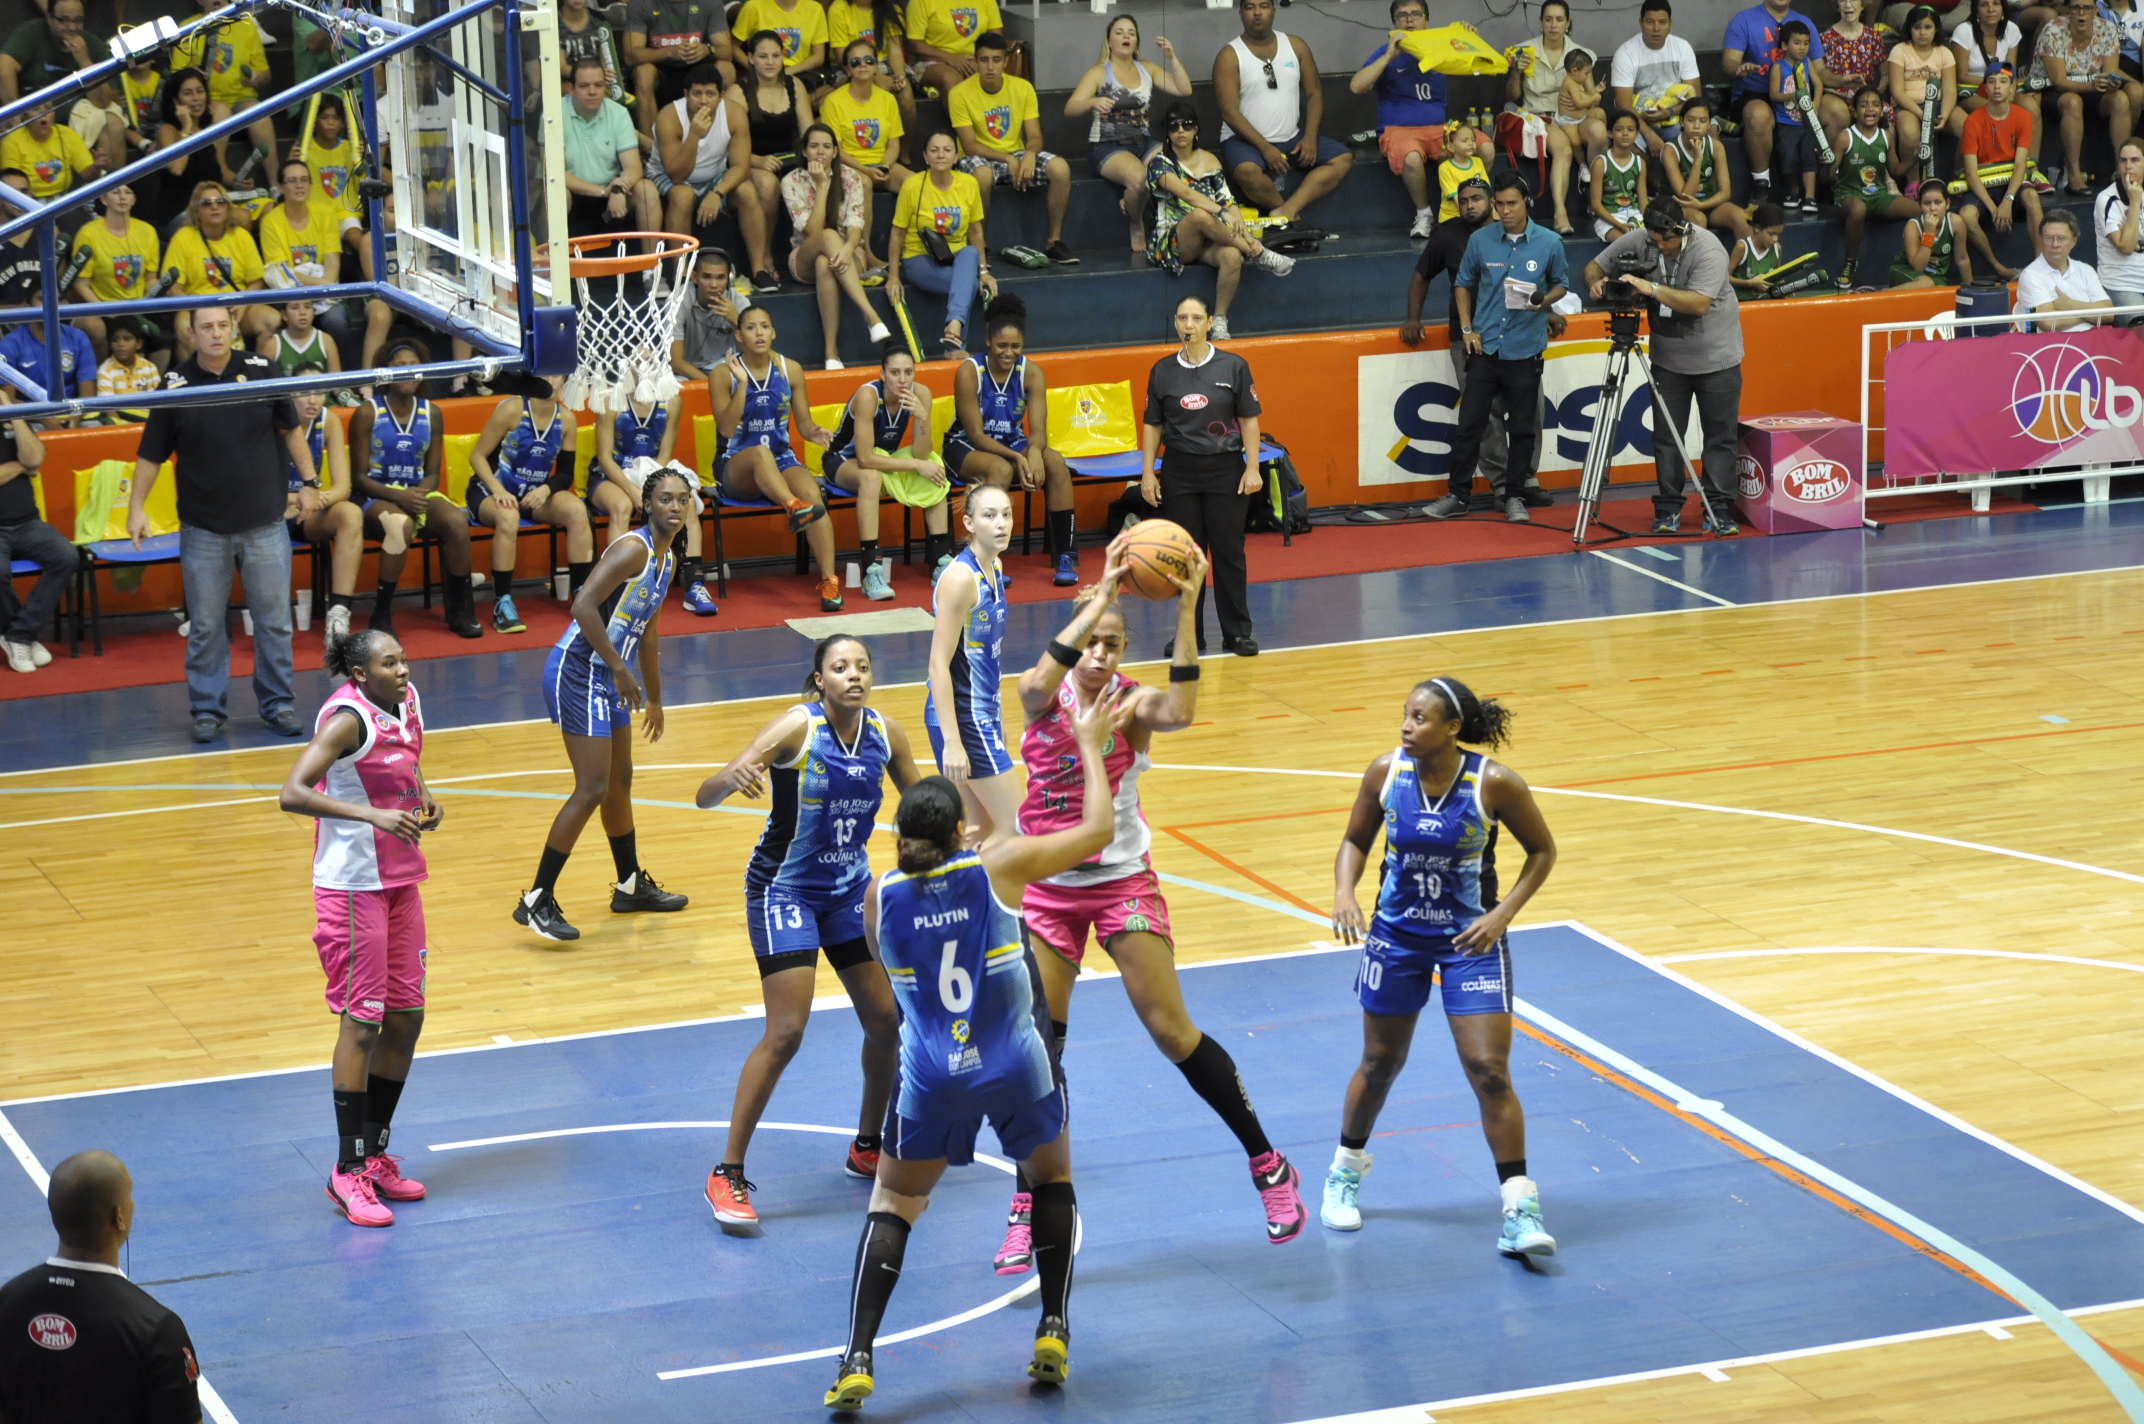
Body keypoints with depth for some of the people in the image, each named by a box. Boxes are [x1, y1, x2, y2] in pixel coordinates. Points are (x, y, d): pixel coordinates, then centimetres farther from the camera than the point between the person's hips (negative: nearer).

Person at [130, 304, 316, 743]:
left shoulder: (261, 370, 0)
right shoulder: (176, 384, -3)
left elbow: (290, 429, 12)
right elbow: (151, 454, 2)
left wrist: (309, 481, 9)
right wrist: (137, 507, -3)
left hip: (264, 524, 1)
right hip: (203, 529, -1)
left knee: (274, 620, 6)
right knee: (205, 627, 4)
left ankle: (277, 703, 18)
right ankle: (207, 708, 14)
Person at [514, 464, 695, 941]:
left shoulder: (665, 559, 13)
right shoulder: (633, 549, -18)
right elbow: (583, 606, -27)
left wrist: (654, 699, 33)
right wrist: (621, 669, -24)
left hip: (607, 678, 10)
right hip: (578, 673, -10)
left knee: (620, 781, 21)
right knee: (592, 789, -11)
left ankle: (631, 886, 37)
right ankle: (537, 901, -6)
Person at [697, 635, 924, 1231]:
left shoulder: (884, 732, -5)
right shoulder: (798, 728, -21)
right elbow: (704, 798, -27)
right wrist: (730, 778, -49)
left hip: (850, 888, 6)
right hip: (784, 888, -6)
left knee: (887, 1019, 7)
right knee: (785, 1033, -13)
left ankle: (868, 1149, 29)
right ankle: (727, 1175, -5)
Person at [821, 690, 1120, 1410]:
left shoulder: (881, 896, -2)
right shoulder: (997, 867, -7)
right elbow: (1096, 831, 1)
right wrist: (1090, 746, 12)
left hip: (932, 1080, 1)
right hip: (1015, 1068, 0)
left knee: (892, 1207, 16)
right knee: (1052, 1182, 27)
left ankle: (858, 1359, 0)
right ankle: (1053, 1332, 18)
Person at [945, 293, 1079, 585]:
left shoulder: (1031, 372, -8)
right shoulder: (969, 372, -19)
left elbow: (1038, 429, -13)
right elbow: (976, 434, -20)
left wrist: (1034, 452, -38)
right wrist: (1016, 457, -33)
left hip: (1012, 443, 4)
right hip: (966, 448, -4)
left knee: (1056, 463, -24)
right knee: (1001, 469, -36)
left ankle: (1066, 557, -21)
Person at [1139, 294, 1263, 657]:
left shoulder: (1233, 366, -2)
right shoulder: (1163, 371, 4)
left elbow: (1248, 419, -1)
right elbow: (1152, 424, 7)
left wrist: (1252, 468, -7)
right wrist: (1147, 473, 2)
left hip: (1225, 468, -2)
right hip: (1180, 471, 2)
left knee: (1228, 552, 1)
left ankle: (1237, 633, 9)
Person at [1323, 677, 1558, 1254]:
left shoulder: (1494, 783, -19)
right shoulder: (1386, 772, -12)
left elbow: (1542, 850, -5)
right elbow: (1356, 841, 4)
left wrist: (1502, 914, -15)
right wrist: (1344, 894, -15)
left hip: (1471, 939, -3)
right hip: (1396, 934, 3)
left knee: (1490, 1072, -9)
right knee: (1380, 1063, 16)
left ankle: (1519, 1210, -3)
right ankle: (1346, 1169, 41)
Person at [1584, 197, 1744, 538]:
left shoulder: (1708, 251, -22)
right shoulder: (1636, 242, -8)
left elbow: (1699, 303, -32)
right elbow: (1595, 266, 5)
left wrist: (1653, 289, -35)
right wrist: (1595, 282, -18)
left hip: (1716, 359, -4)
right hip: (1668, 359, 4)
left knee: (1720, 435, 0)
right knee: (1667, 436, 2)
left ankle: (1719, 510, 5)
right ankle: (1668, 510, 8)